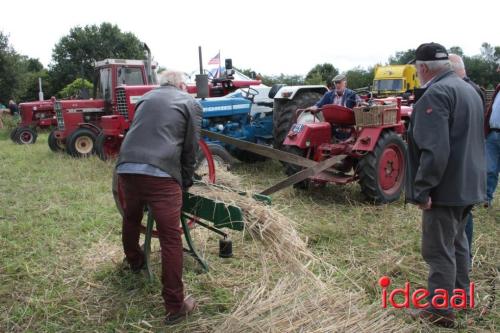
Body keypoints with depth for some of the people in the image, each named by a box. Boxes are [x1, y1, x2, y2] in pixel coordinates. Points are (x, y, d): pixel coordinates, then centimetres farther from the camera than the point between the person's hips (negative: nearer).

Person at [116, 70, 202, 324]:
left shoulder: (146, 98, 24)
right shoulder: (191, 103, 11)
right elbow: (190, 148, 9)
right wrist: (186, 181, 21)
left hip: (126, 167, 6)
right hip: (161, 173, -5)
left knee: (131, 219, 30)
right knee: (170, 239, 1)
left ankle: (134, 261, 55)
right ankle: (175, 307, 6)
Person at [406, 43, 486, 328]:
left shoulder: (436, 94, -19)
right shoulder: (468, 89, 14)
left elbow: (434, 150, -28)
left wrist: (422, 189, -23)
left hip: (447, 187, -10)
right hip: (469, 183, 10)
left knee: (438, 250, -1)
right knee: (457, 240, 23)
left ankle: (440, 312, 9)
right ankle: (460, 292, 37)